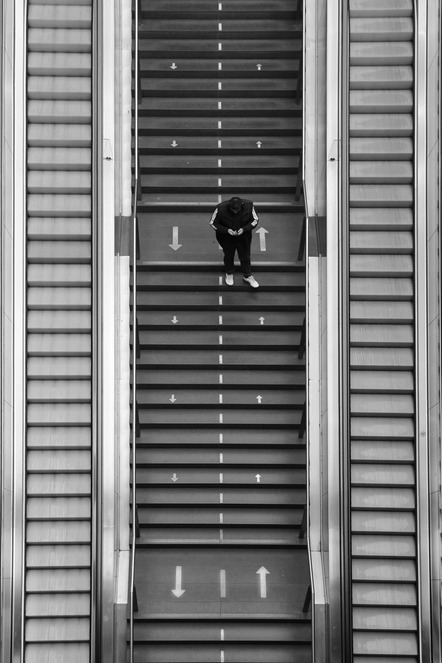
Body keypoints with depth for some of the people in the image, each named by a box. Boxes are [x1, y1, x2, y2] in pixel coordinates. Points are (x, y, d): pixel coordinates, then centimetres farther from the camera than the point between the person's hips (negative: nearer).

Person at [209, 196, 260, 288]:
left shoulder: (249, 206, -24)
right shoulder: (220, 208, -29)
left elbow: (255, 220, -9)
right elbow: (213, 223, -15)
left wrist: (244, 229, -25)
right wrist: (227, 230, -28)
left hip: (244, 238, 1)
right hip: (227, 238, -1)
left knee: (245, 257, 17)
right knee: (228, 256, 21)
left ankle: (247, 276, 42)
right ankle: (229, 274, 49)